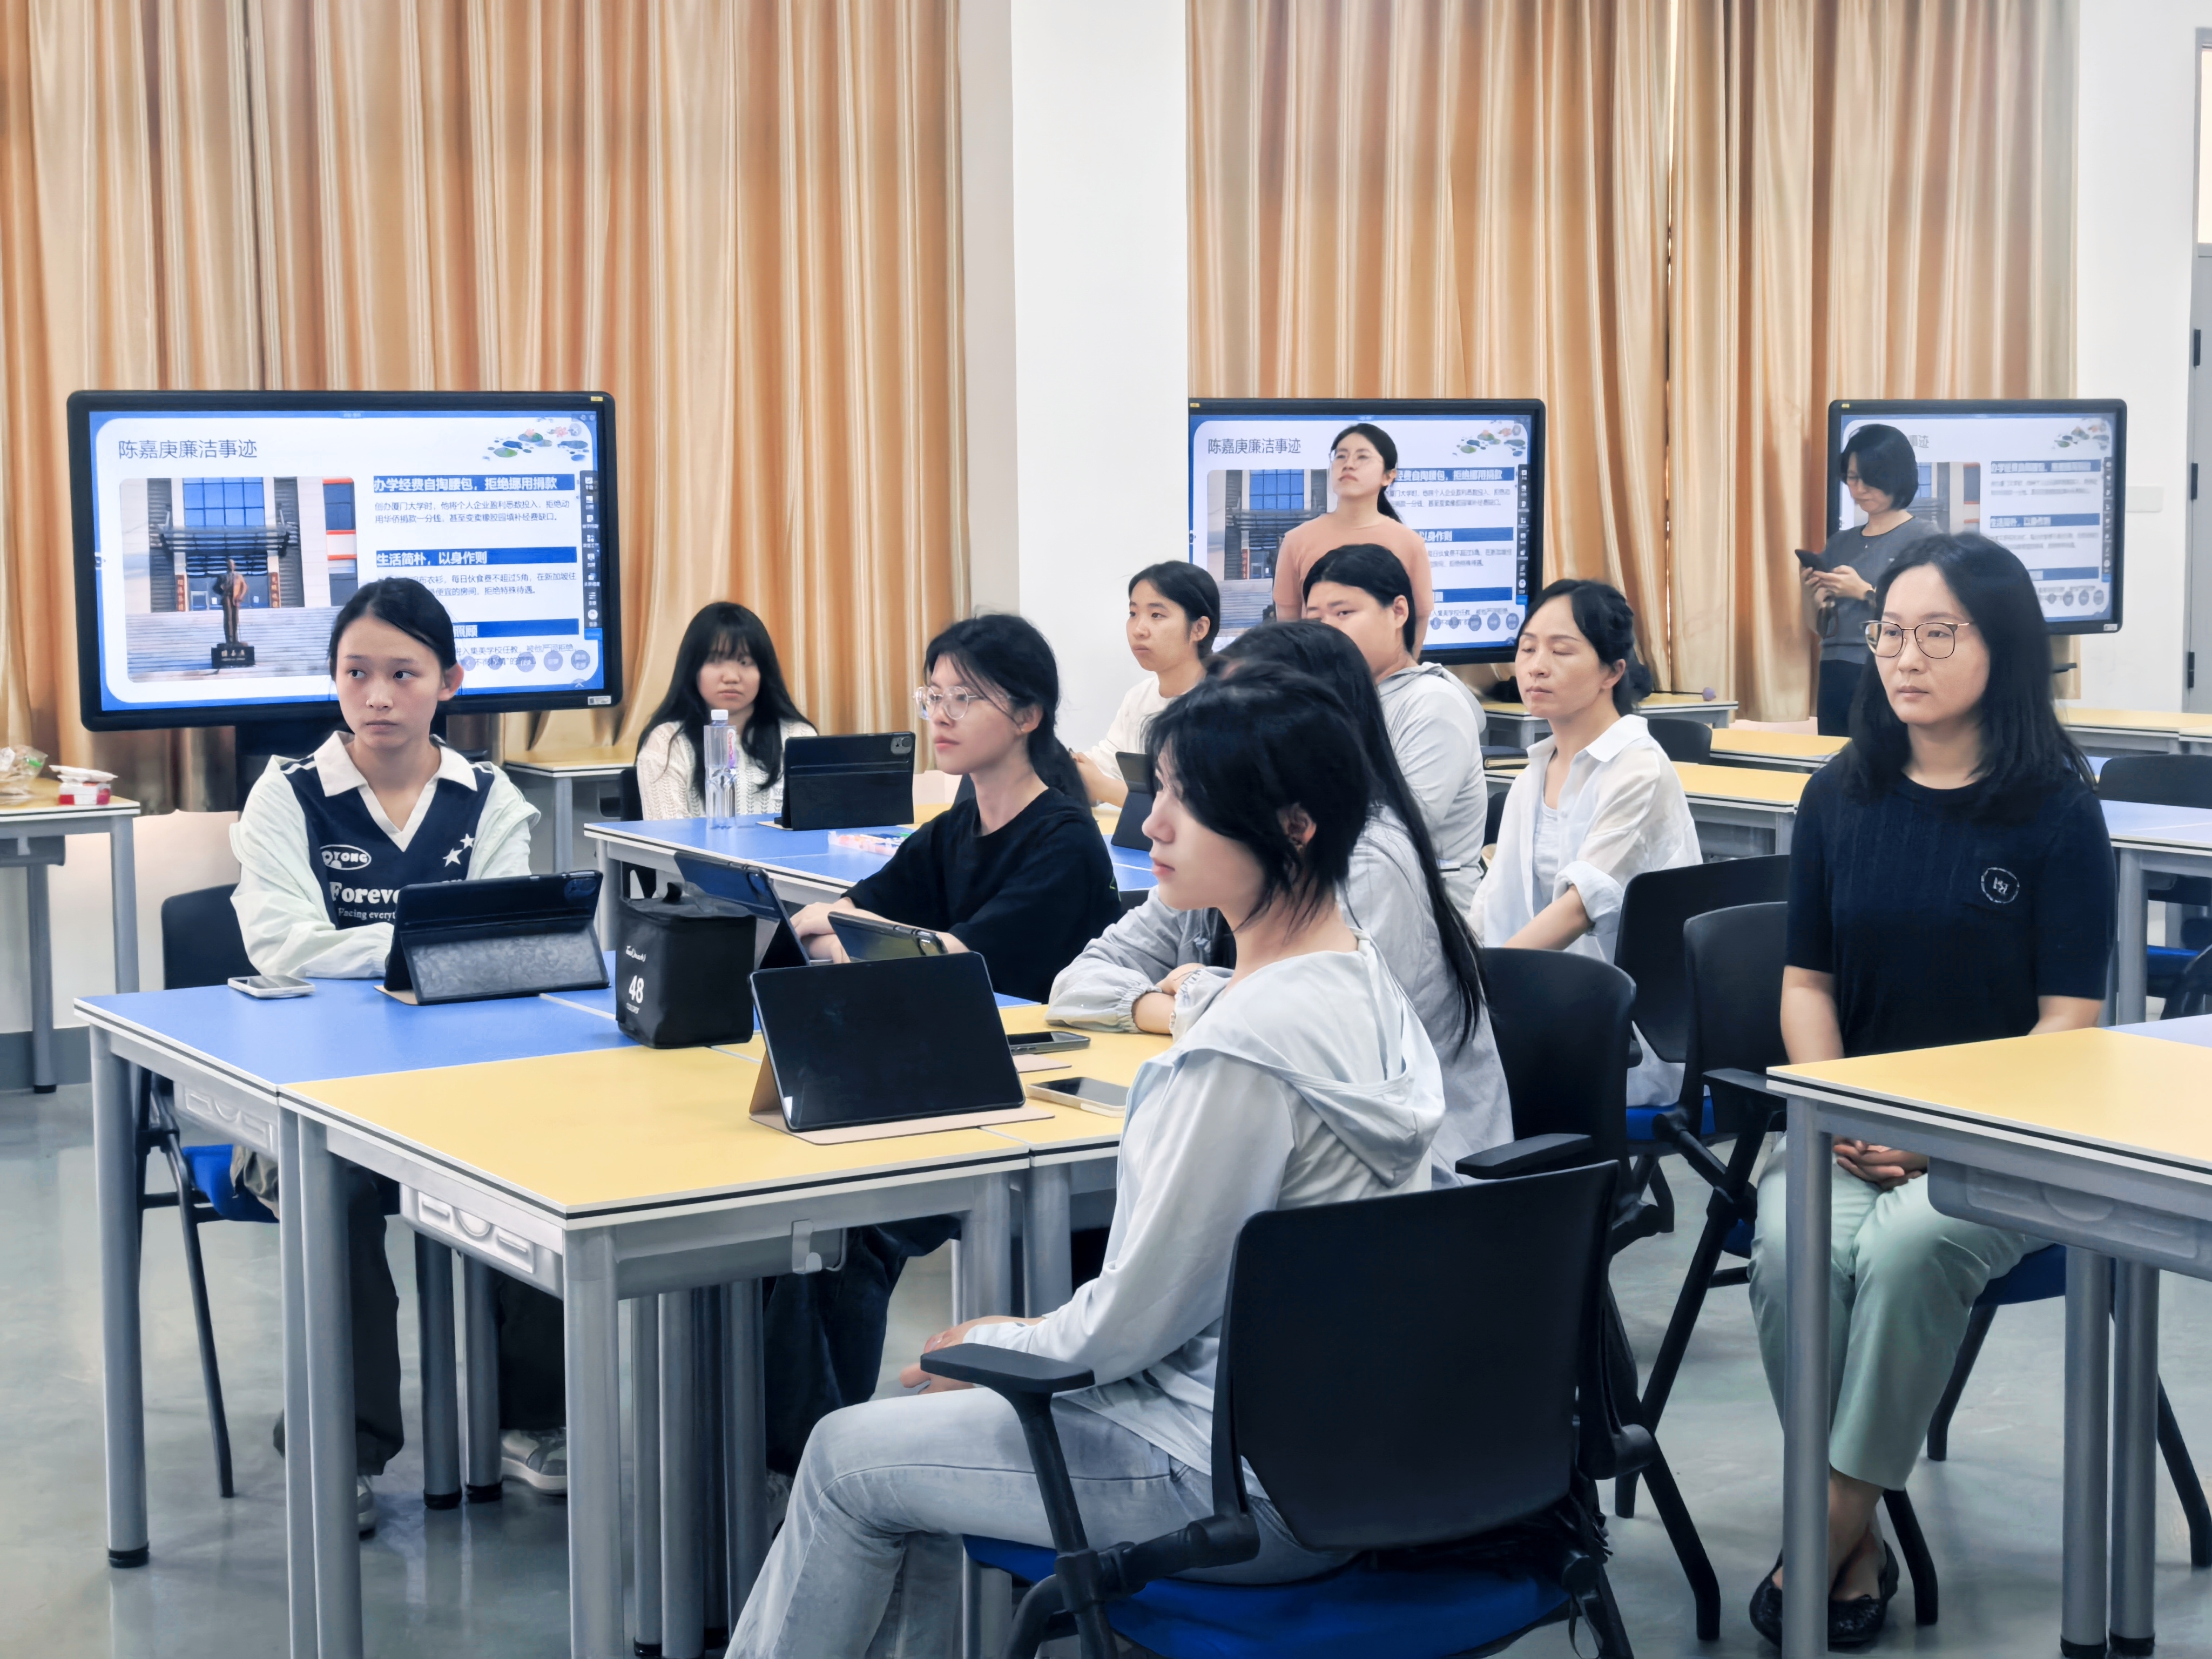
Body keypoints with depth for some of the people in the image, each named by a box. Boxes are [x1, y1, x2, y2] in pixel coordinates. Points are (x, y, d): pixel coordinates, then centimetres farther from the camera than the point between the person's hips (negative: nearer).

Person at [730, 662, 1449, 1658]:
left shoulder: (1247, 1049, -27)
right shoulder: (1366, 985, 2)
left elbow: (1133, 1324, -20)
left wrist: (993, 1345, -2)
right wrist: (1036, 1337, 12)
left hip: (1246, 1494, -9)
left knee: (848, 1457, 7)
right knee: (924, 1422, 24)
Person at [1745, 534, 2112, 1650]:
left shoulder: (2056, 809, -2)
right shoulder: (1840, 797, 9)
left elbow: (2069, 1018, -5)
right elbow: (1807, 982, 10)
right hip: (1848, 1124, 3)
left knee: (1909, 1245, -34)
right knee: (1794, 1245, -29)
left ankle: (1829, 1536, -19)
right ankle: (1857, 1543, -13)